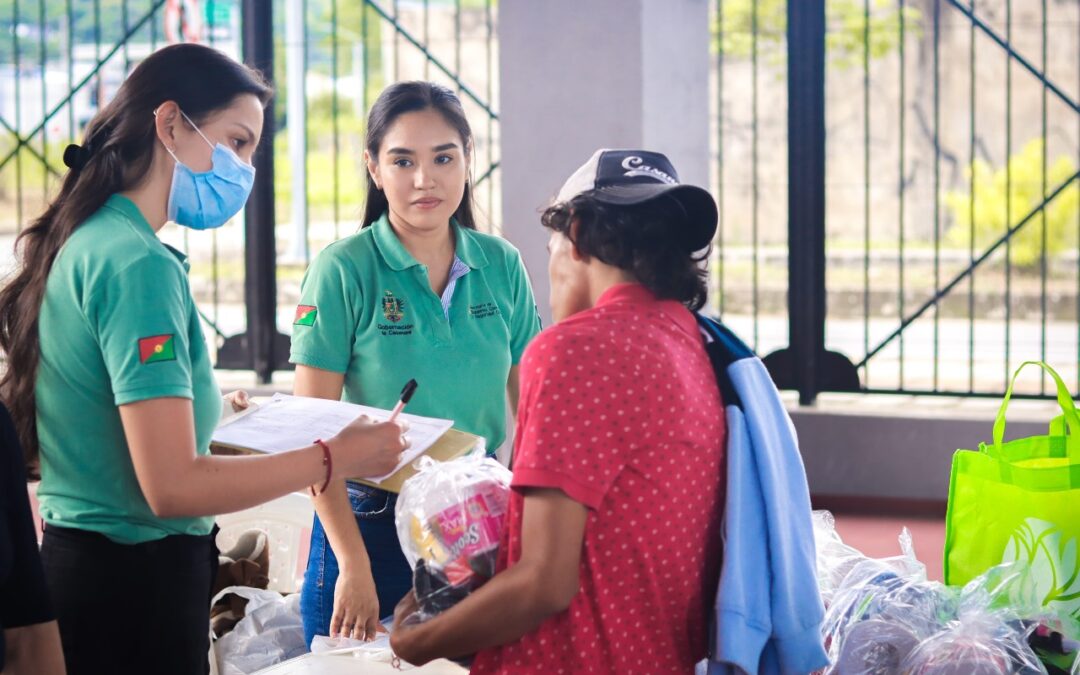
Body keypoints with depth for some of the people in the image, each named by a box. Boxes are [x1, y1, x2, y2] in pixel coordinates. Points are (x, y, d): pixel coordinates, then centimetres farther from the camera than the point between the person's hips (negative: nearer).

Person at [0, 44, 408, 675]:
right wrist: (333, 457, -16)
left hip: (74, 558, 10)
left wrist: (210, 410, 16)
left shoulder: (79, 245, 9)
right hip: (135, 578, -10)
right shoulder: (140, 265, -19)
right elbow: (172, 486, -24)